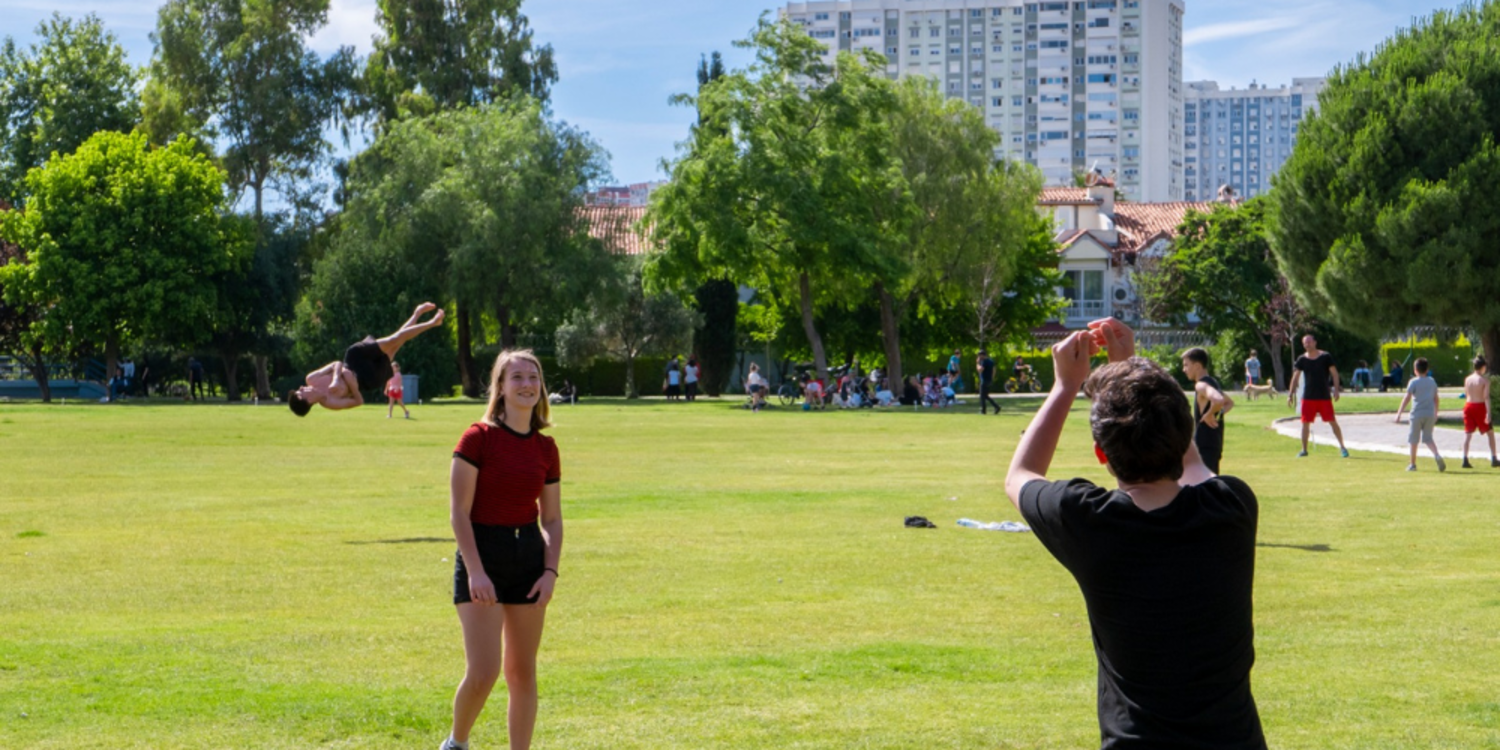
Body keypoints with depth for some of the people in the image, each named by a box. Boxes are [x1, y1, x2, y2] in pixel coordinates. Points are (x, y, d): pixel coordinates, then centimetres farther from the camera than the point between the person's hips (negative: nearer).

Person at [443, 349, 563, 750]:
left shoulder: (546, 448, 6)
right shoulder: (478, 438, -9)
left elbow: (552, 518, 11)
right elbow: (459, 512, -11)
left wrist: (551, 570, -2)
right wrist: (475, 572, -17)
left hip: (529, 556, 5)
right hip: (481, 554, -5)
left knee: (522, 672, 8)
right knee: (483, 672, -11)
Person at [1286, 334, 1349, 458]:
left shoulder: (1325, 357, -3)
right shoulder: (1302, 359, 3)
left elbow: (1334, 373, -2)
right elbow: (1295, 377, 2)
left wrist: (1336, 390, -11)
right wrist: (1290, 394, -5)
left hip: (1324, 396, -2)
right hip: (1308, 397, 2)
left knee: (1332, 422, -2)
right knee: (1305, 423, 1)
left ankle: (1342, 447, 9)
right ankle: (1304, 450, 10)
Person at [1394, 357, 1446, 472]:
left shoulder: (1414, 382, -5)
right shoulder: (1432, 382, 10)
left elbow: (1407, 398, -11)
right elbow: (1436, 399, 15)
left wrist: (1399, 413, -11)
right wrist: (1436, 414, 27)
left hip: (1417, 414, -4)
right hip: (1430, 414, 4)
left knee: (1413, 439, 7)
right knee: (1428, 438, 13)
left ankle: (1413, 464, 13)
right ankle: (1437, 455, -14)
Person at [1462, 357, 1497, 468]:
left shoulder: (1467, 379, 5)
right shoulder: (1485, 380, -11)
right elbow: (1486, 397, -16)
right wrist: (1488, 413, -19)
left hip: (1468, 405, 4)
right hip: (1480, 406, -4)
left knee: (1468, 434, 4)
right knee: (1490, 432, 11)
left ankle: (1465, 460, -6)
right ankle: (1493, 459, 11)